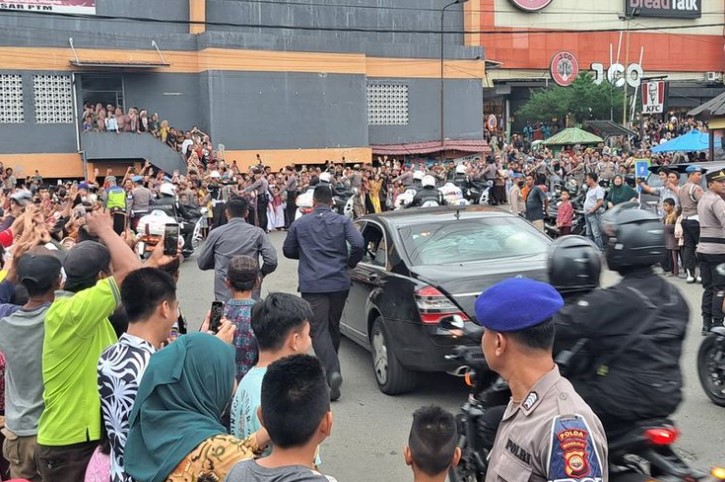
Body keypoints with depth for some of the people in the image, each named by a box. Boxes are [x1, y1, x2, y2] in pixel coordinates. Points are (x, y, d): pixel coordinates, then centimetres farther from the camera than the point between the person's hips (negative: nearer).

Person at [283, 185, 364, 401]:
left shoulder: (299, 224, 4)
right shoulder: (343, 221, 2)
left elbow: (288, 250, 12)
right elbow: (358, 244, -11)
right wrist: (350, 263, 7)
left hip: (312, 285, -2)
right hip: (339, 283, 2)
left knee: (319, 330, -4)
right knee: (333, 328, 18)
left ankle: (333, 371, -24)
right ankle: (330, 369, 30)